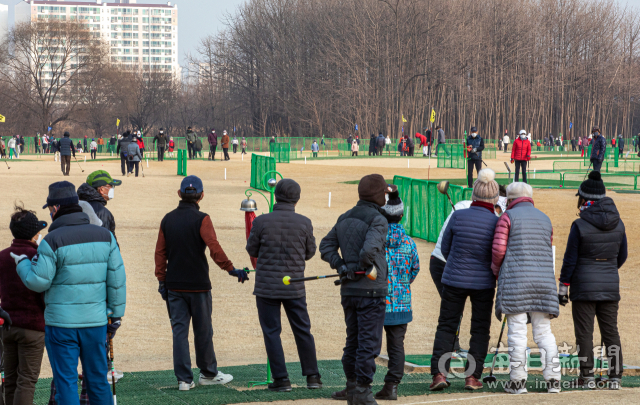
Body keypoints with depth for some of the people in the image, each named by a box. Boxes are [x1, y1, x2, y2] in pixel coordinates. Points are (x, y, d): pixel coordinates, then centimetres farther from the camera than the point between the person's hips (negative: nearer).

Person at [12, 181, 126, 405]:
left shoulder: (52, 241, -12)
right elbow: (117, 278, 3)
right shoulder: (104, 236, 2)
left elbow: (38, 282, -10)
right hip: (96, 320, 4)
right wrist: (116, 314, 10)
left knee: (66, 383, 2)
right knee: (98, 380, 13)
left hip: (61, 323, -4)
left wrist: (23, 263, 9)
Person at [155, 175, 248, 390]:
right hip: (198, 284, -4)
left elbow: (160, 252, 8)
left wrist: (162, 281, 13)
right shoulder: (201, 219, -9)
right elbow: (214, 247, -21)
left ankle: (184, 379, 1)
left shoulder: (168, 219, 6)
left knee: (179, 330, 4)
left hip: (174, 284, 4)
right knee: (203, 330, 9)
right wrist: (231, 269, -19)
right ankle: (208, 373, 21)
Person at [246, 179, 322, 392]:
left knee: (271, 332, 6)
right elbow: (309, 253, 6)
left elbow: (252, 250, 1)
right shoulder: (304, 223, -6)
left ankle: (281, 379, 3)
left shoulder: (261, 221, -10)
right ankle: (312, 376, 15)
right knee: (303, 331, 13)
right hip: (294, 287, 2)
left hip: (267, 286, -2)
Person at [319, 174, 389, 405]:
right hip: (371, 290, -8)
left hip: (348, 290, 8)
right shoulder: (377, 220, -13)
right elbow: (370, 249, -28)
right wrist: (360, 267, -10)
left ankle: (352, 386, 25)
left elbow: (326, 246, 11)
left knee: (353, 340, 18)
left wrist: (341, 266, 1)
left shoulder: (344, 218, 12)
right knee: (369, 342, -3)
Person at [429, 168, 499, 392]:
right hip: (484, 282, -1)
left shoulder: (458, 216, -9)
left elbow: (445, 248, 3)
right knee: (480, 329, 12)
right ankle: (472, 376, 7)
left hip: (454, 280, 1)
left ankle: (439, 373, -2)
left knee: (446, 326, 9)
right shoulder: (496, 223, -12)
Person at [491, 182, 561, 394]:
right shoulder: (545, 219, 16)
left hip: (515, 281, -4)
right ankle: (553, 379, 1)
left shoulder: (507, 217, 0)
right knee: (544, 332, 7)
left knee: (517, 331, -2)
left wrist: (497, 272, 12)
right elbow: (546, 252, 18)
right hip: (543, 281, 4)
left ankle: (518, 381, -3)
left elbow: (498, 250, -7)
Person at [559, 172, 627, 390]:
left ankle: (587, 376, 4)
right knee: (610, 331, 9)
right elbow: (622, 255, 12)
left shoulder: (580, 226, -13)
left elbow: (570, 260, -9)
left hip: (584, 287, -4)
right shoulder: (618, 224, 1)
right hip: (611, 286, 4)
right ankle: (615, 377, 9)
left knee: (584, 333, 3)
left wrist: (563, 287, -1)